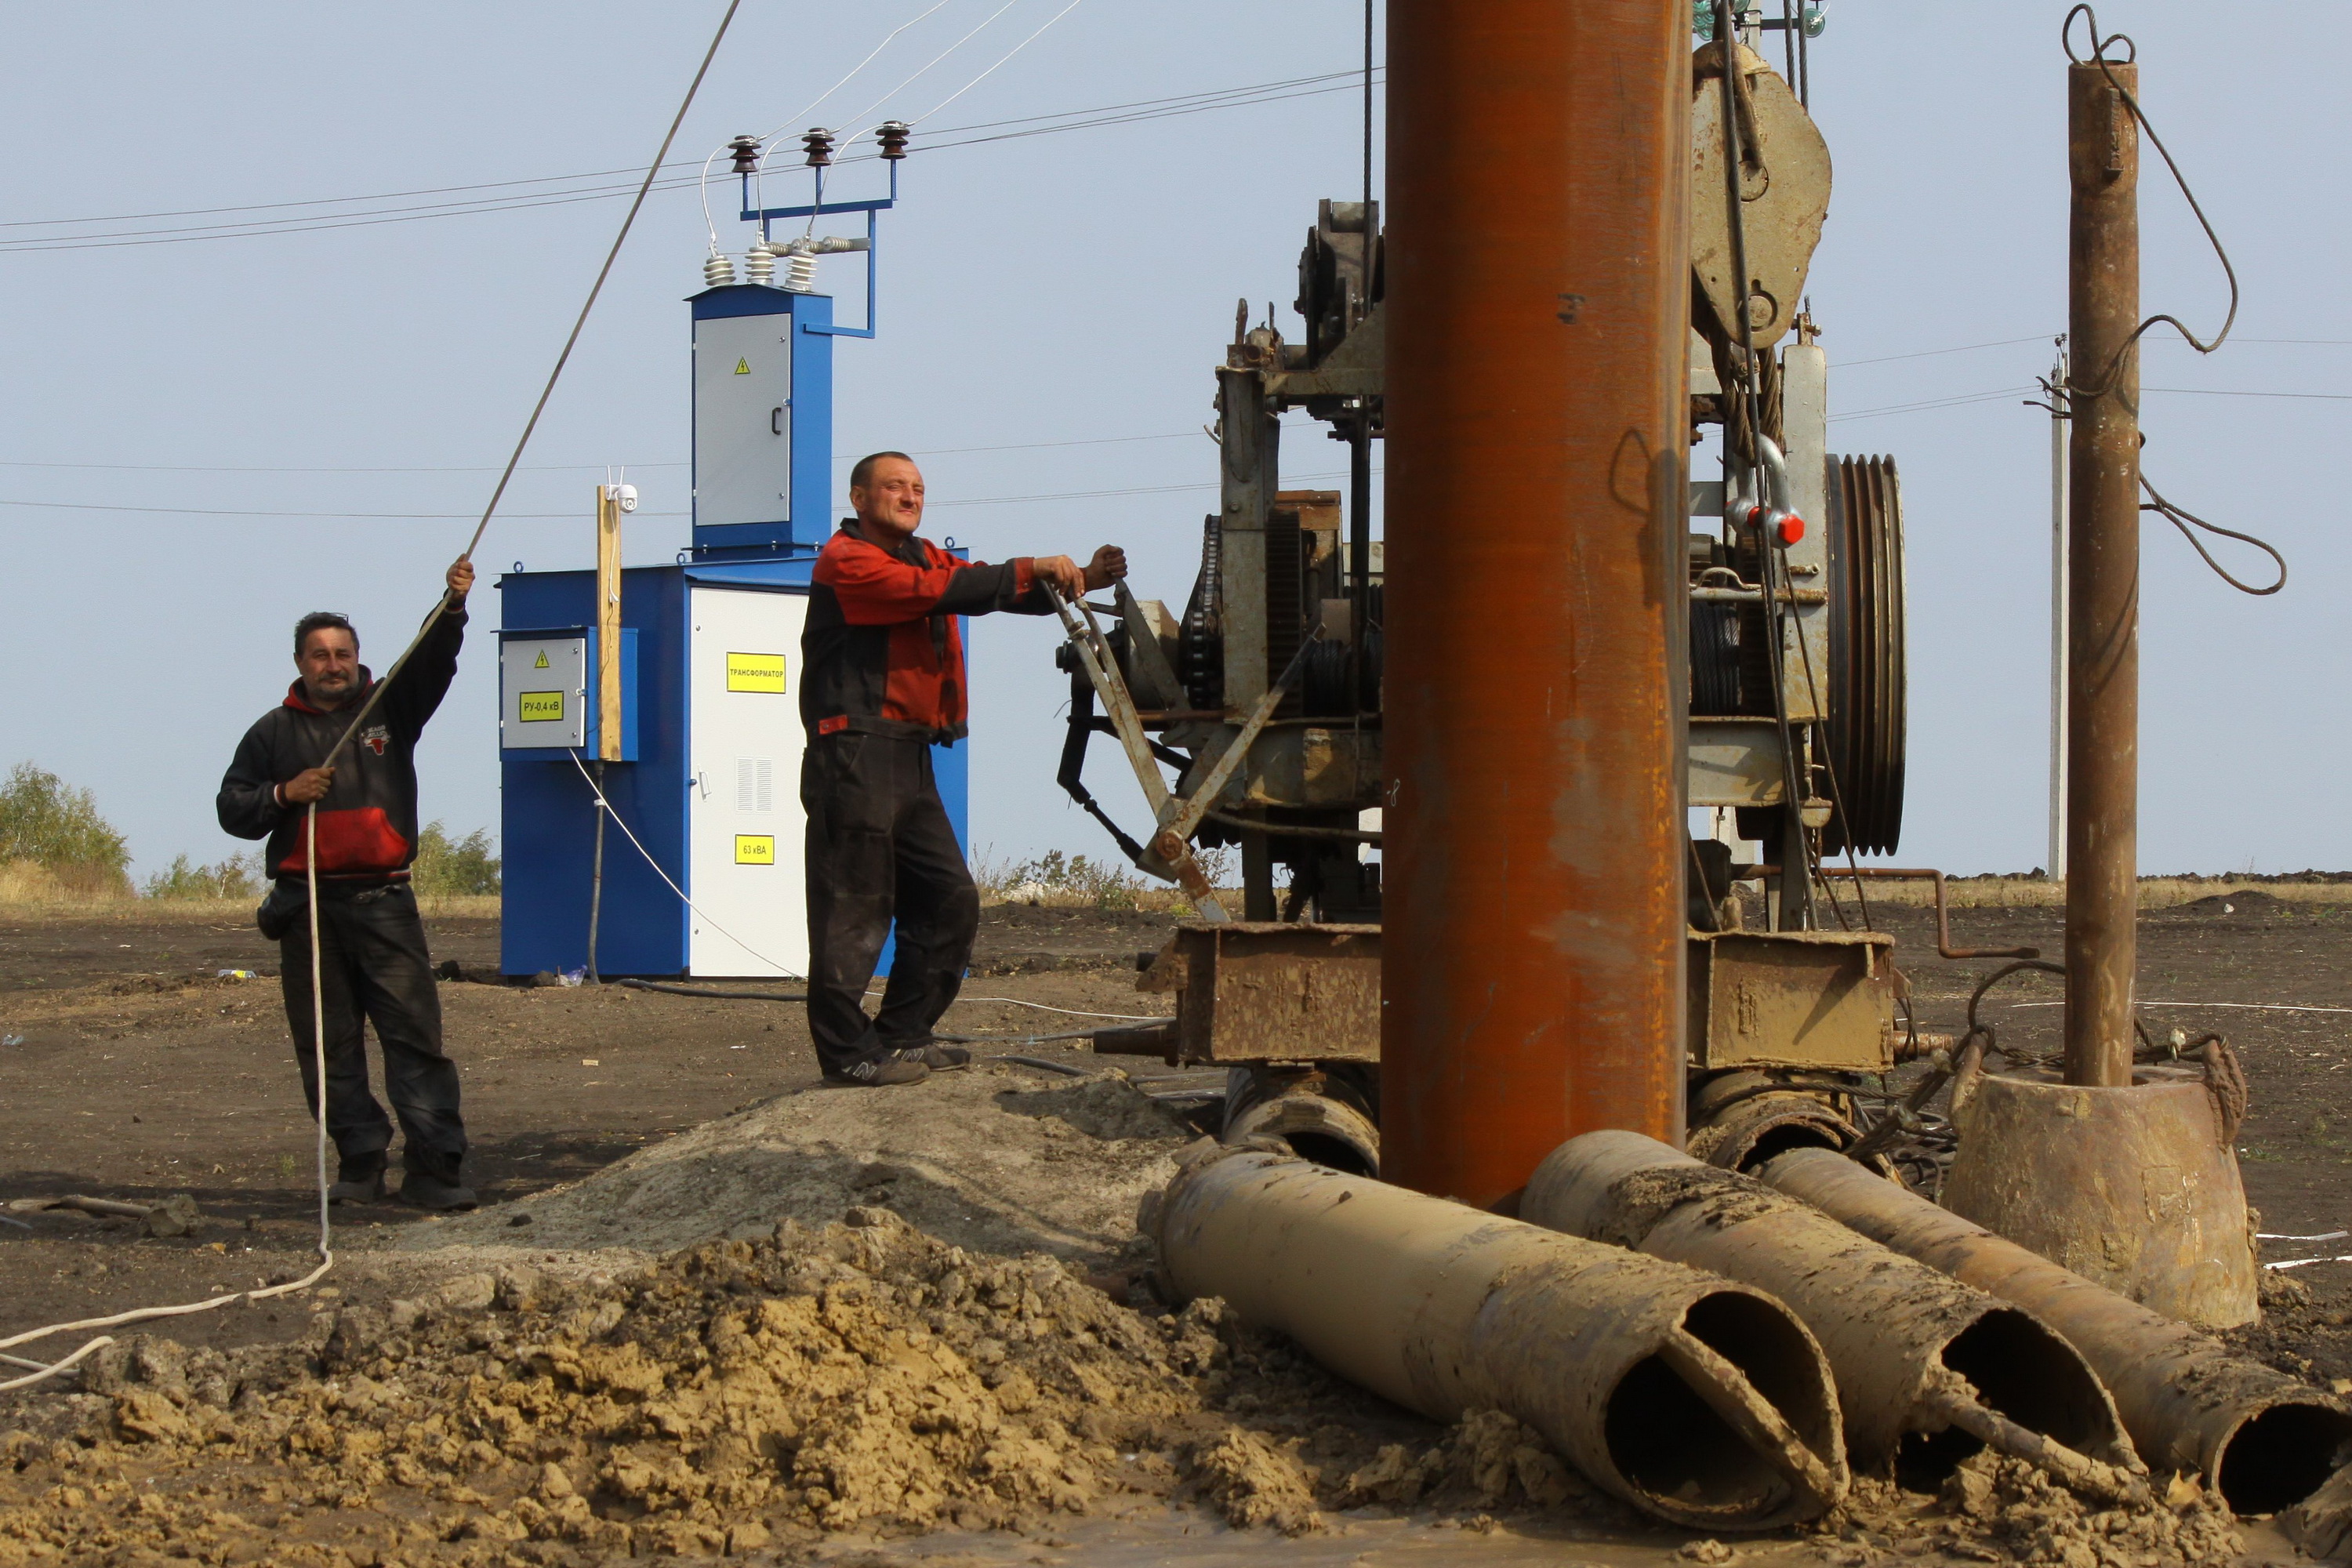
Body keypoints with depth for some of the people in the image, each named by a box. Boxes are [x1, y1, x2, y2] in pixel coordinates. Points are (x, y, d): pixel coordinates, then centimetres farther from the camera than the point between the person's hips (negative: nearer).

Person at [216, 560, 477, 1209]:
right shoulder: (273, 733, 12)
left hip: (383, 903, -1)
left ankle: (434, 1166, -11)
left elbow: (431, 662, -6)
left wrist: (453, 608, -24)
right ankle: (360, 1162, 9)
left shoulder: (390, 709, 10)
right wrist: (283, 795, -8)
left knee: (414, 1031, -9)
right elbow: (232, 808, 11)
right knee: (328, 1044, 2)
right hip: (307, 907, 1)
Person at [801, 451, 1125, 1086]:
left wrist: (1079, 580, -3)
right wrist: (1031, 571, -20)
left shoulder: (924, 558, 21)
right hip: (856, 754, -9)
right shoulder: (847, 561, -7)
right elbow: (937, 591, -20)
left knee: (950, 900, 10)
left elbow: (992, 589, 13)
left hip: (909, 759, 9)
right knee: (853, 909, -7)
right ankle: (848, 1052, -5)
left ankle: (902, 1035, 17)